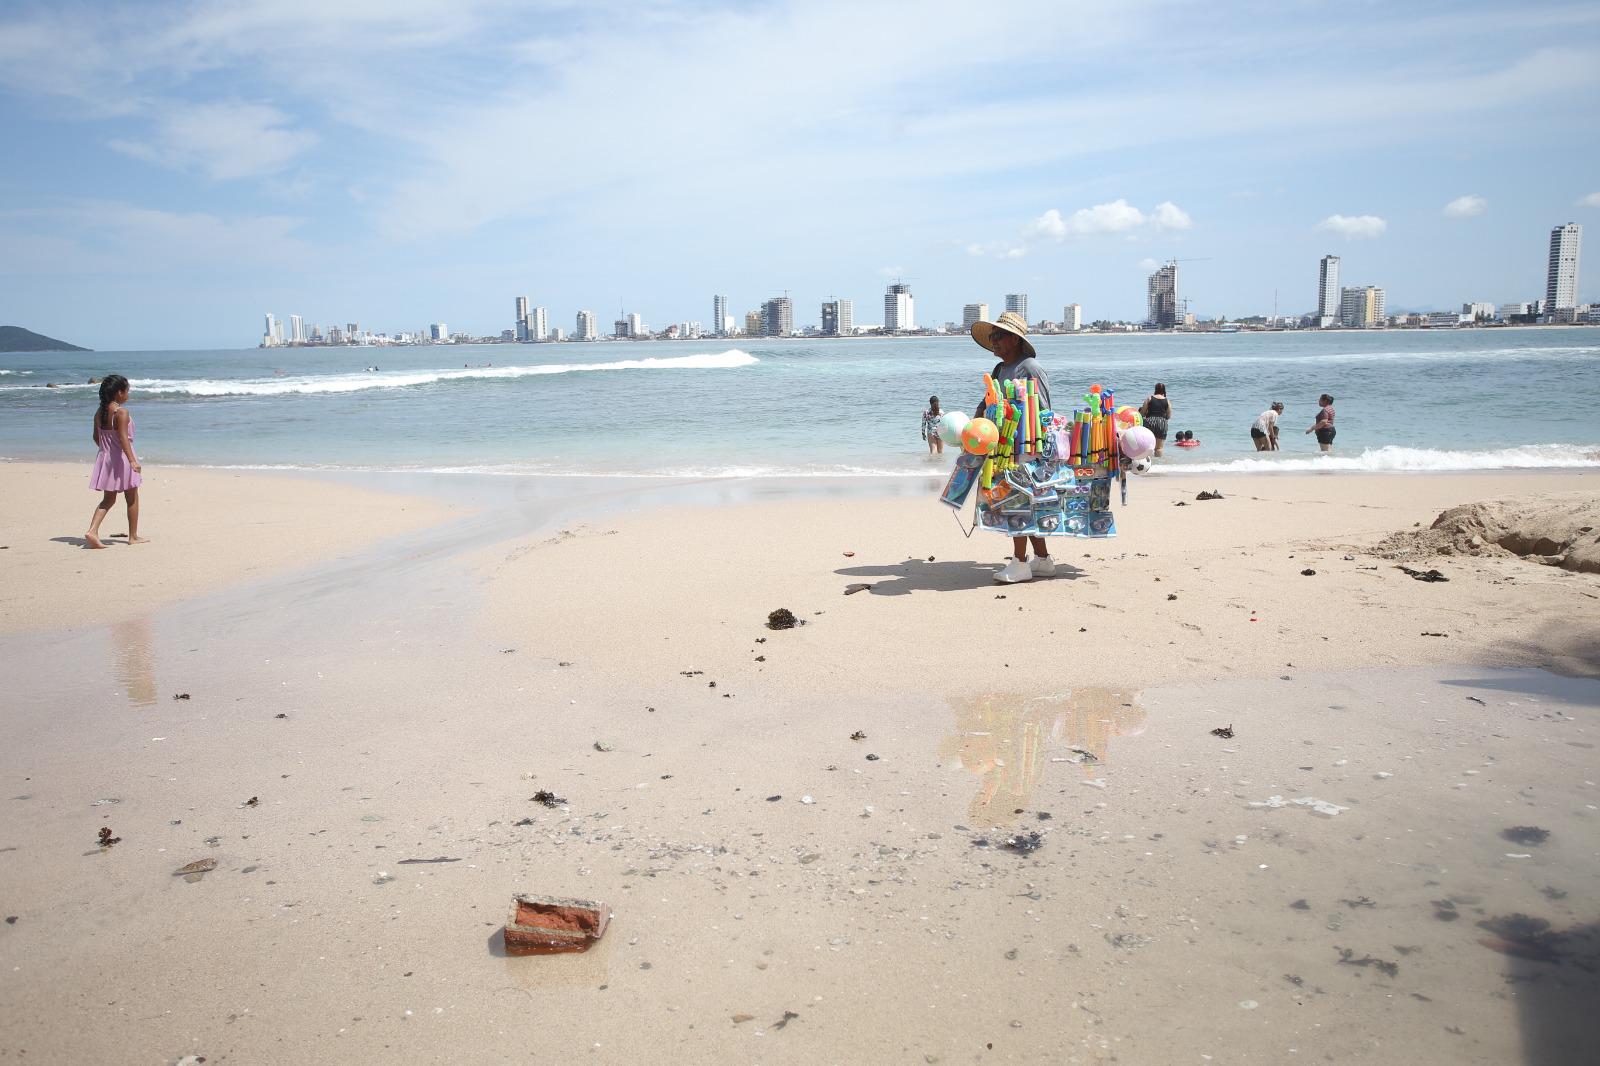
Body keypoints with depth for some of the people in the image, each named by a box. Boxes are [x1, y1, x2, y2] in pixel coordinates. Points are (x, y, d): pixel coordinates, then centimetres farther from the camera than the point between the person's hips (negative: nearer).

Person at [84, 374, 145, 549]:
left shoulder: (99, 412, 6)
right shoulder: (121, 412, -17)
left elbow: (96, 437, 13)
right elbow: (123, 438, -25)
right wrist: (133, 460, -29)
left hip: (105, 458, 7)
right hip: (121, 458, -7)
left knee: (108, 499, 14)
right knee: (132, 498, 9)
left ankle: (92, 531, -5)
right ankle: (133, 536, 17)